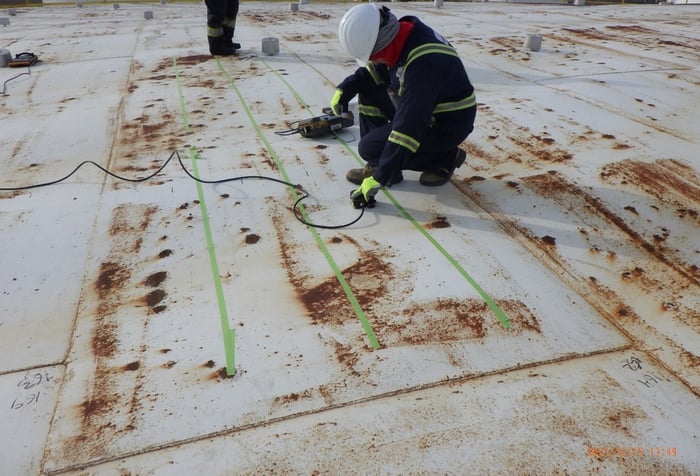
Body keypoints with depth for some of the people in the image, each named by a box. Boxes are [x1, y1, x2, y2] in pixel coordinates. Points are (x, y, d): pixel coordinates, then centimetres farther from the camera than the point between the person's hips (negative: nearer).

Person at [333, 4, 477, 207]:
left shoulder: (424, 61, -33)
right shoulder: (401, 36, -7)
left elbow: (408, 126, -35)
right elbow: (376, 69, 13)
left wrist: (380, 177, -33)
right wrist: (346, 87, -5)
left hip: (448, 123, -9)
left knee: (370, 149, -15)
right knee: (368, 89, 1)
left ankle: (445, 157, 0)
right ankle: (379, 166, 3)